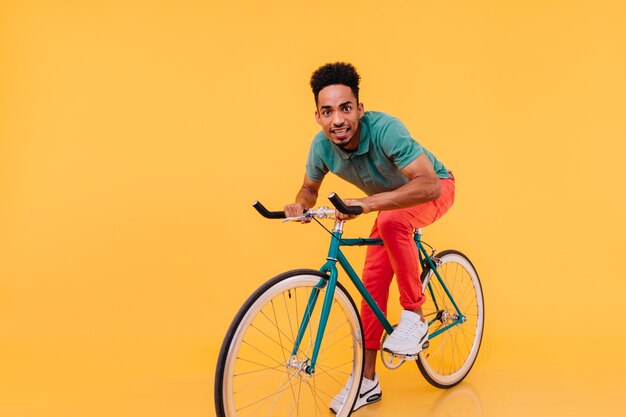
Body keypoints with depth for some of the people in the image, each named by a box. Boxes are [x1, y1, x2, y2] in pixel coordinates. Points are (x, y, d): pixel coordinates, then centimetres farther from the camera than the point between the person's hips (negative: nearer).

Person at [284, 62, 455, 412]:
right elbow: (310, 188, -1)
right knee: (373, 284, -3)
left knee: (392, 222, -38)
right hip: (392, 202, 6)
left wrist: (368, 203, -56)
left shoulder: (384, 129, -37)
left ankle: (415, 318, -19)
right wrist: (300, 205, -25)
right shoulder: (322, 146, -20)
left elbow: (428, 184, -46)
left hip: (434, 190, -5)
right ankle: (367, 380, 10)